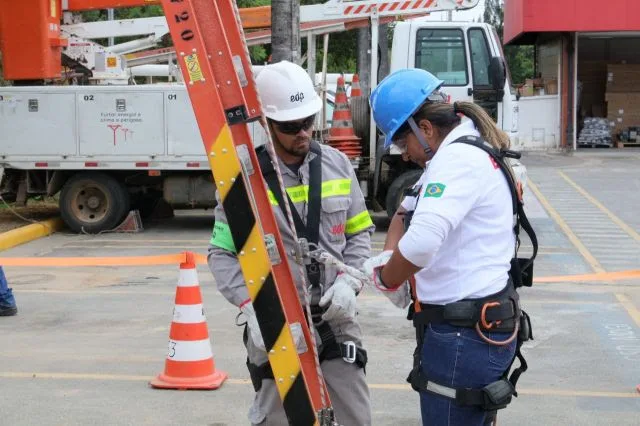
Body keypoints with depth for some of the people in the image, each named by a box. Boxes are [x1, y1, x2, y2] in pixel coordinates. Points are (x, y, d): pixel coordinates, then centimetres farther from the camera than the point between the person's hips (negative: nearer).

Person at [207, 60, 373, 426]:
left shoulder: (337, 165, 4)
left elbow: (360, 232, 11)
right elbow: (223, 254, -4)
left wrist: (348, 281, -6)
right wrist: (252, 308, -18)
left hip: (334, 317, 3)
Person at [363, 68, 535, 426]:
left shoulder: (460, 158, -20)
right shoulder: (460, 151, 15)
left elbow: (421, 243, -32)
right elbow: (410, 210, 24)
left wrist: (385, 278, -13)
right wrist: (389, 256, 5)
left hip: (466, 335, -10)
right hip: (476, 325, 10)